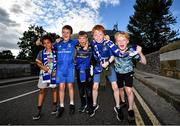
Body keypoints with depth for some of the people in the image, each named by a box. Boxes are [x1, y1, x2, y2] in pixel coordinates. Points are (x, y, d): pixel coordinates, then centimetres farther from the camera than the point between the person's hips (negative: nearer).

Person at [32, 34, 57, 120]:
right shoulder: (41, 53, 2)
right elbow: (38, 62, 8)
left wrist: (57, 70, -7)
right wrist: (42, 66, -11)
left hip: (54, 73, 0)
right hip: (44, 73, 0)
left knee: (54, 89, 10)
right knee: (42, 90, -1)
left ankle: (54, 106, 26)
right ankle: (39, 111, 7)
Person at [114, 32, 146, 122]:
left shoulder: (132, 50, -29)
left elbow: (144, 62, -24)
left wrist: (140, 53, -43)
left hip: (128, 72, -2)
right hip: (118, 72, 2)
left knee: (129, 90, -16)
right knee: (120, 89, 19)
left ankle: (130, 109, 6)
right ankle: (123, 102, 47)